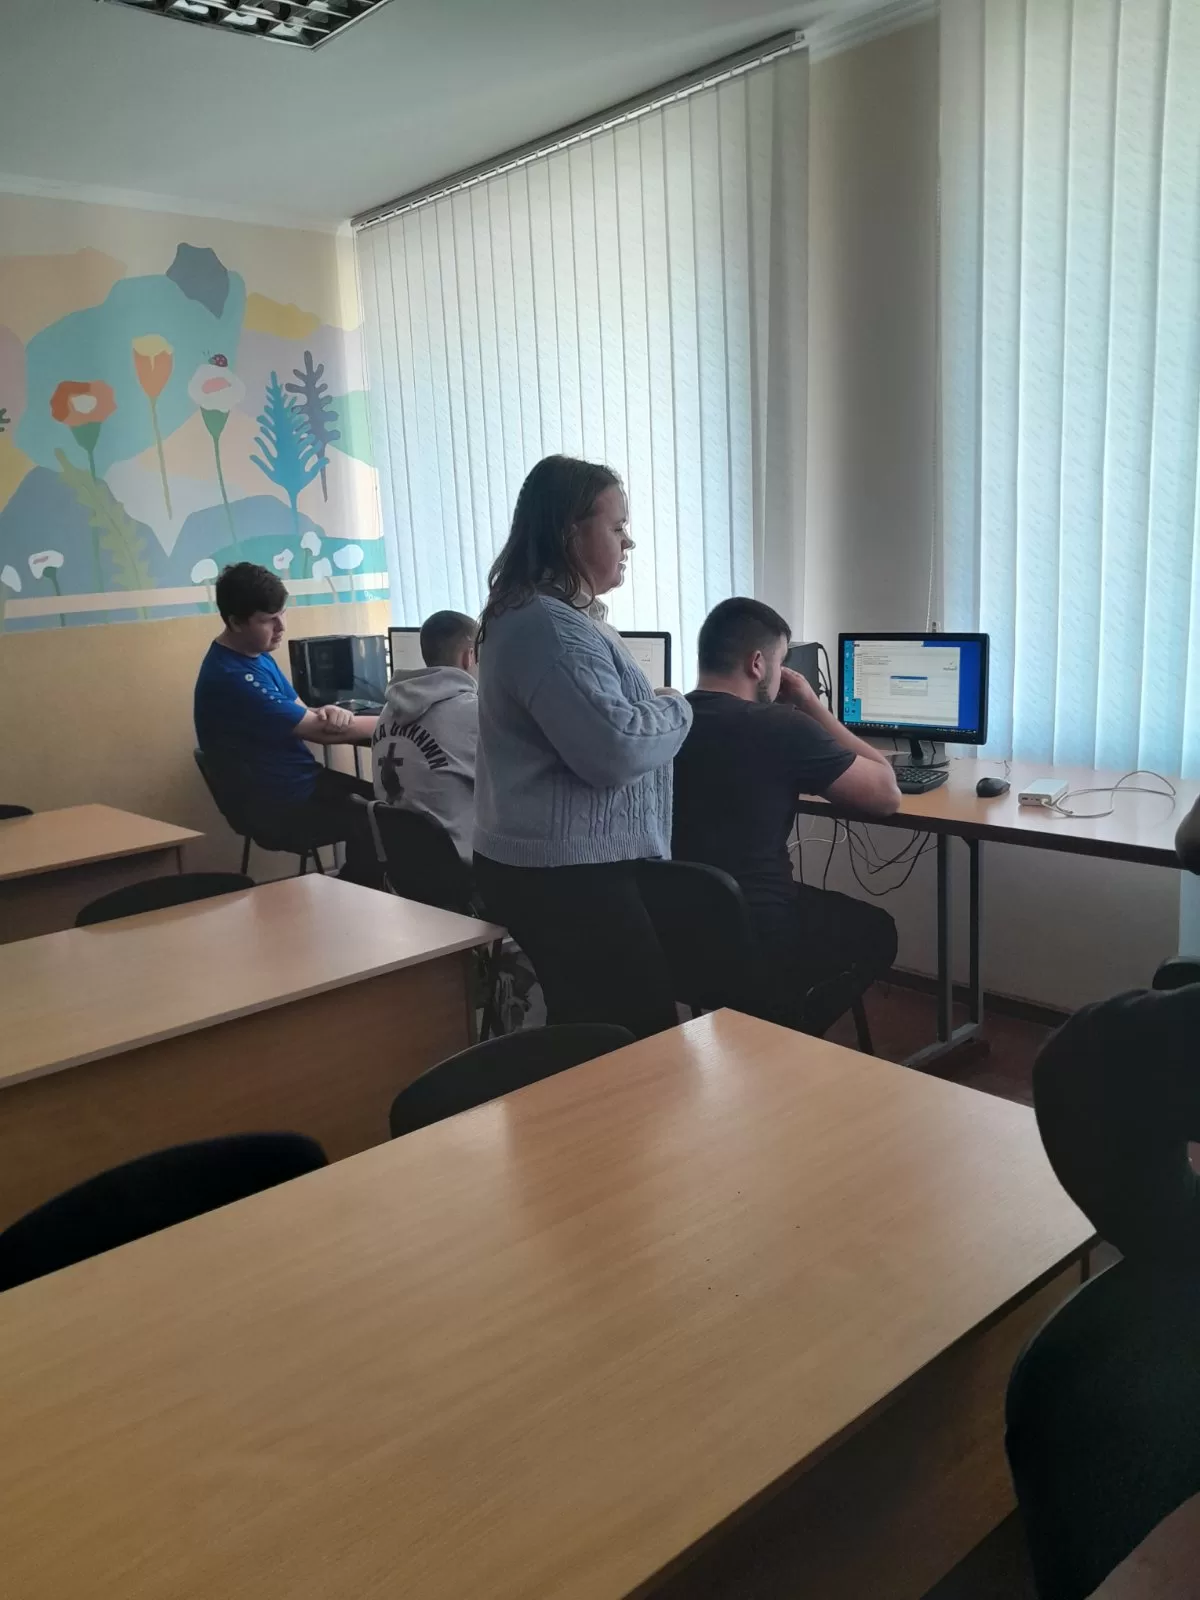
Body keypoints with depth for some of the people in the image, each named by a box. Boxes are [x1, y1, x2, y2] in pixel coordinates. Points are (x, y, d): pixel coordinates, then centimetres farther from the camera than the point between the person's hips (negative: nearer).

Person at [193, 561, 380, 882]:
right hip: (278, 801, -10)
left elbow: (301, 714, 8)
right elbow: (319, 730, -22)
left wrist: (328, 711, -17)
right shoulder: (232, 678, -25)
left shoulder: (256, 656, 6)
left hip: (303, 777, 10)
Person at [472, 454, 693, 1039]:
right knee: (643, 1040, -6)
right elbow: (614, 748, -26)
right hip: (566, 874, -11)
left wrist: (660, 709, 11)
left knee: (587, 1033, 19)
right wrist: (677, 709, -9)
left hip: (559, 864, 11)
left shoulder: (554, 614, 16)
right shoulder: (548, 625, -19)